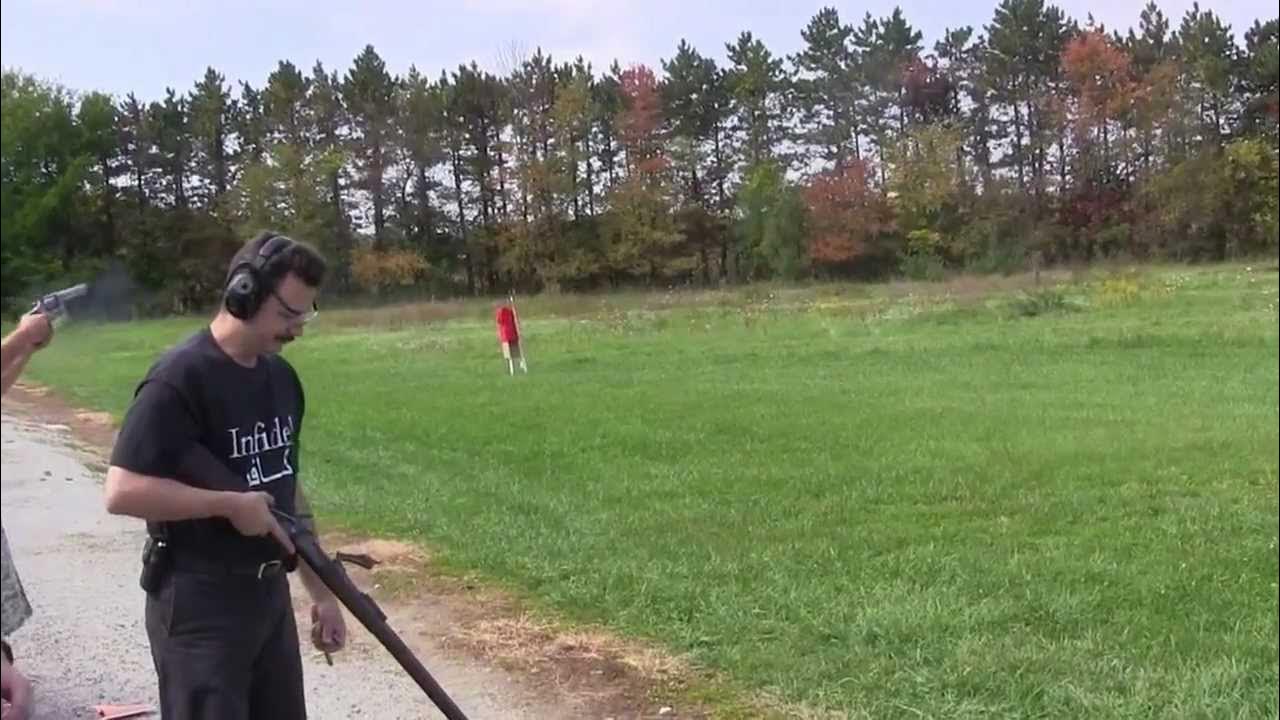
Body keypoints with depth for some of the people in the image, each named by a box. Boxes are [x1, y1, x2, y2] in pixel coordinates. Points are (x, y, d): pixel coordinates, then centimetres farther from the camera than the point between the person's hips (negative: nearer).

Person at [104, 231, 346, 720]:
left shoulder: (281, 376, 8)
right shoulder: (181, 377, -17)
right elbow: (123, 491, -23)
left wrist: (321, 592, 13)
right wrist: (230, 503, -19)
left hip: (271, 593, 8)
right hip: (199, 604, -8)